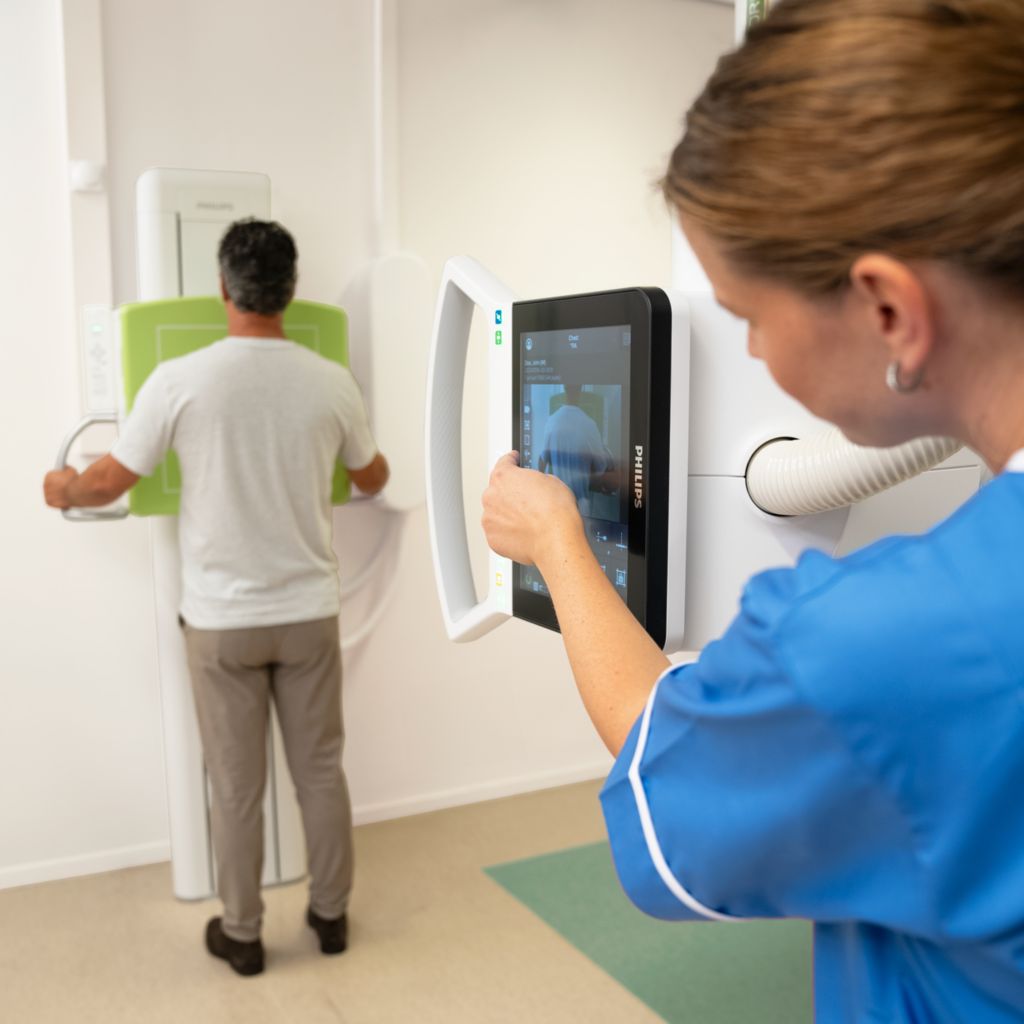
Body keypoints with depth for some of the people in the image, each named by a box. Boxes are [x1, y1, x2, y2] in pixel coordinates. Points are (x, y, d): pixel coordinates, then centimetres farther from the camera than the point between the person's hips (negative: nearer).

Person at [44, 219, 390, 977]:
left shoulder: (181, 380, -13)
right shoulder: (332, 383, -6)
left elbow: (108, 483, -3)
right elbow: (373, 479, 11)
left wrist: (62, 490, 20)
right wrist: (370, 465, 37)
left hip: (222, 619, -2)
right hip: (310, 613, 2)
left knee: (236, 785, 11)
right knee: (321, 769, 15)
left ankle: (242, 935, 26)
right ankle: (332, 914, 29)